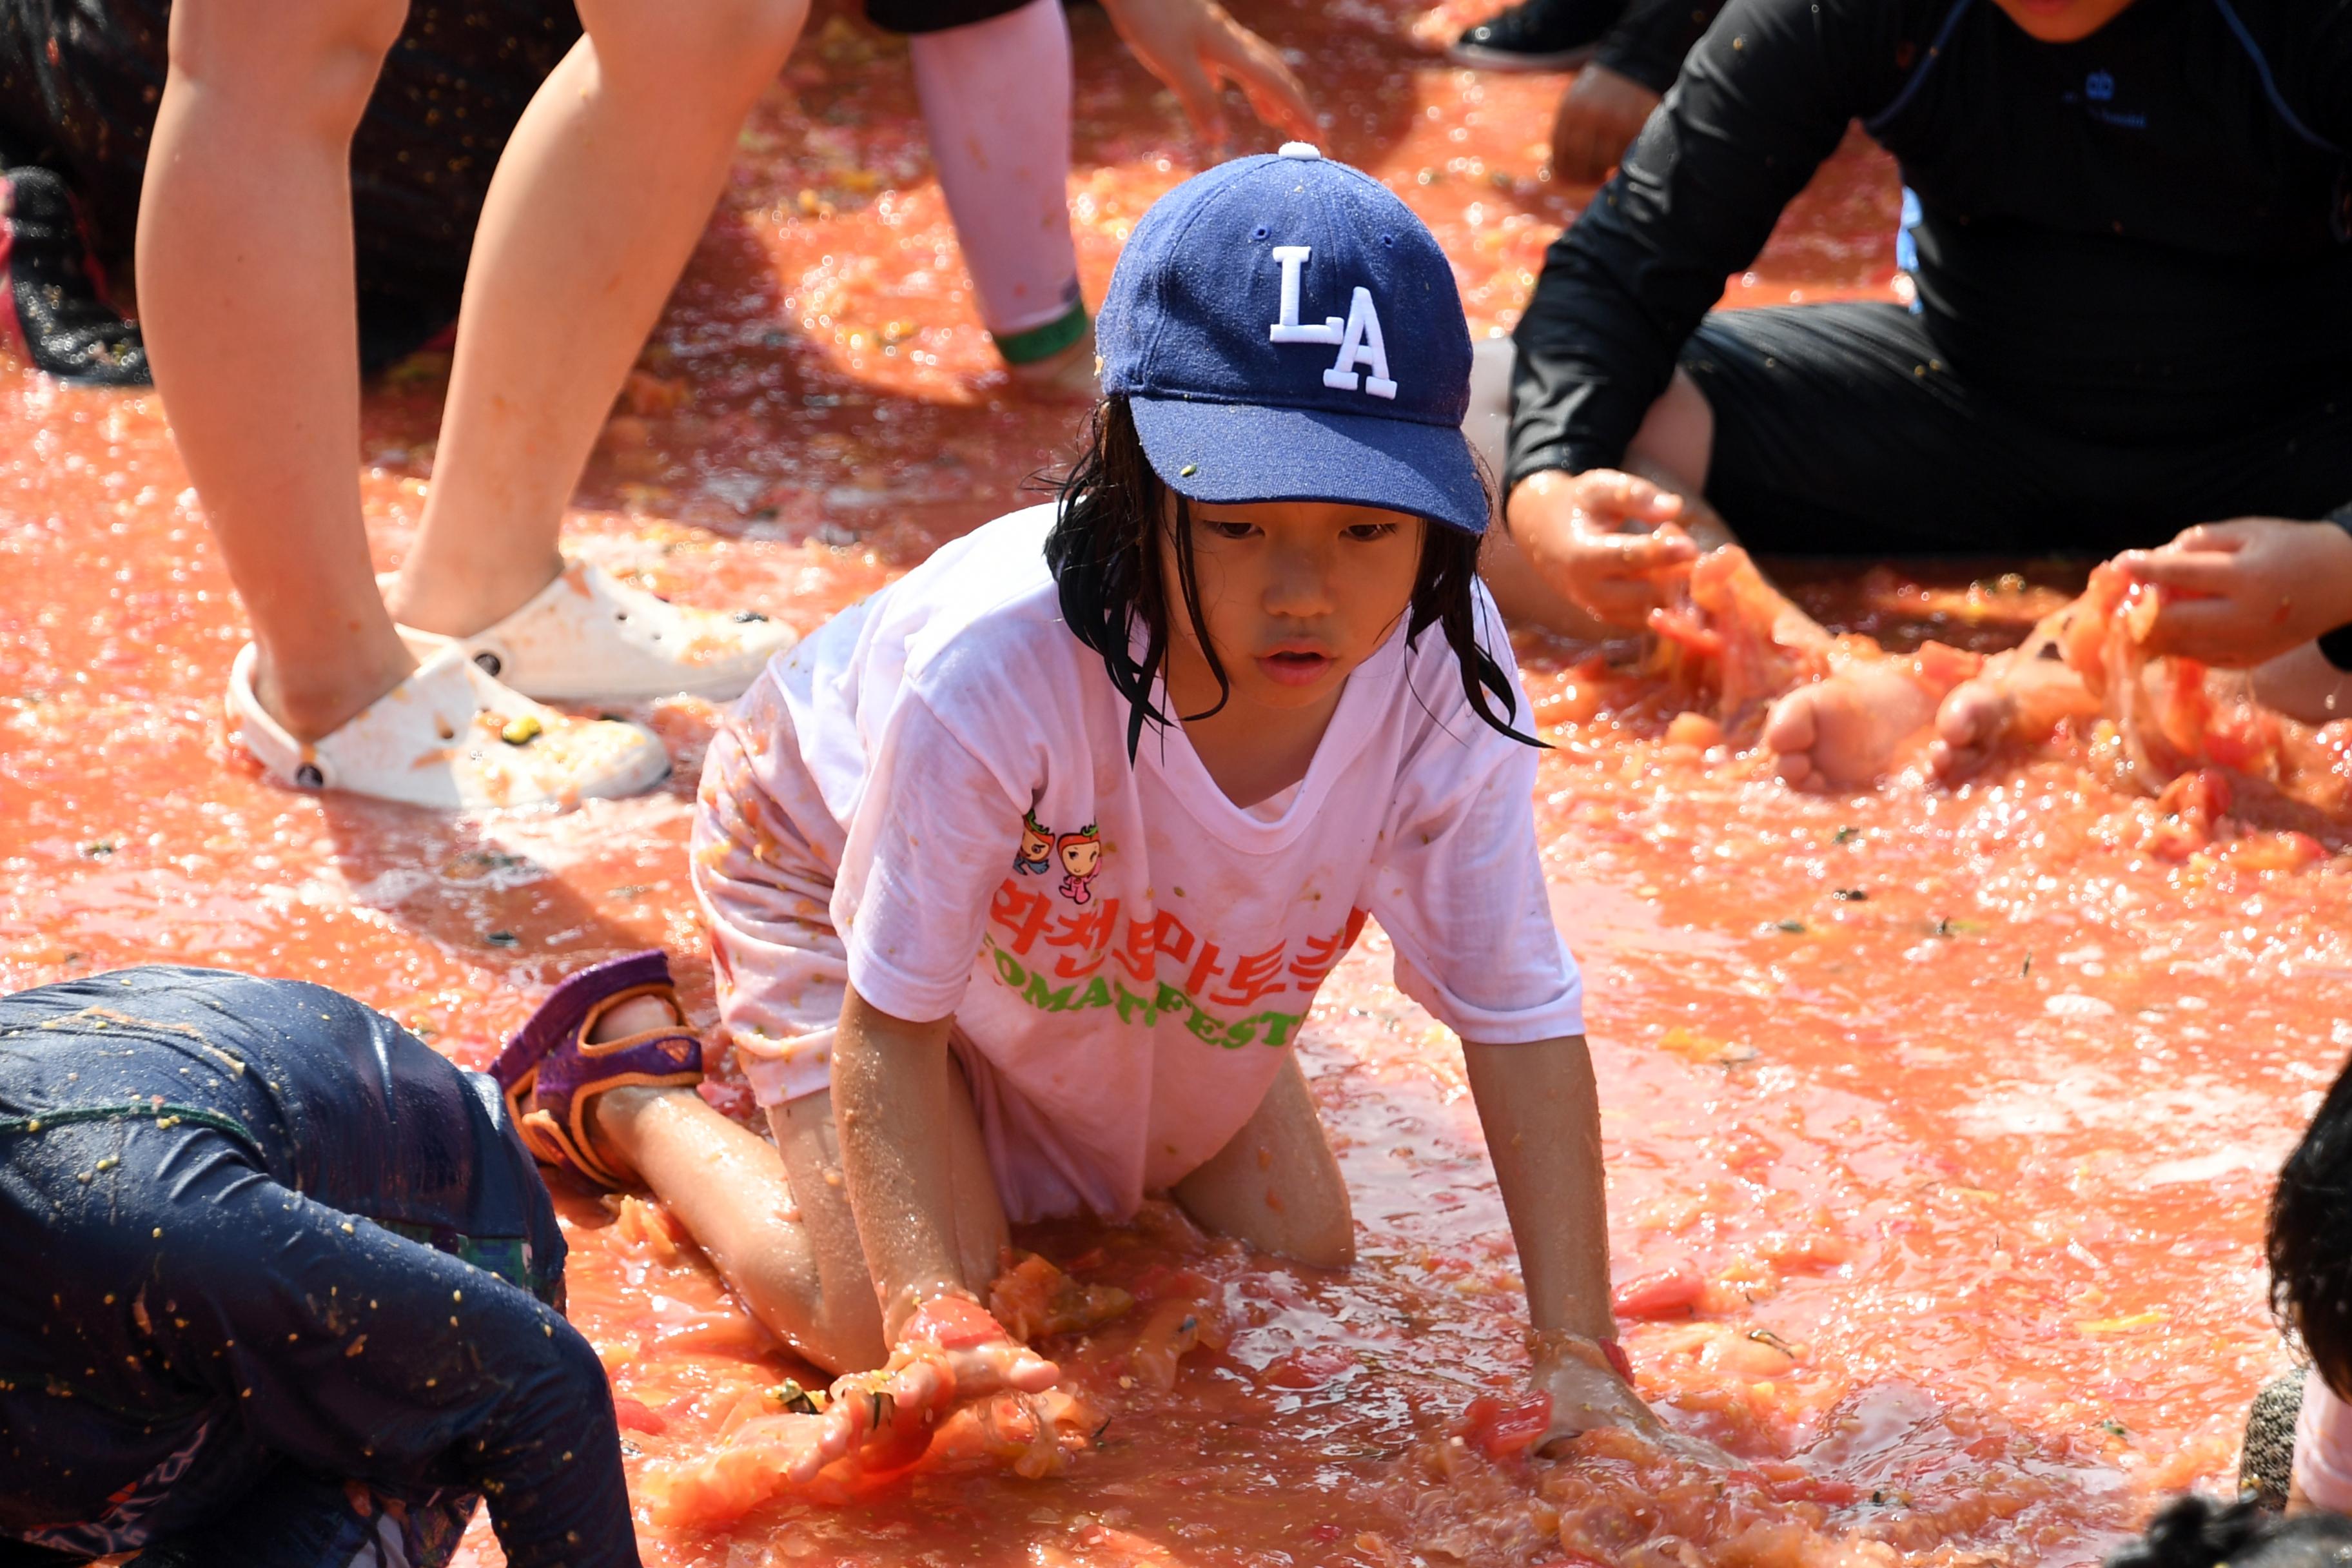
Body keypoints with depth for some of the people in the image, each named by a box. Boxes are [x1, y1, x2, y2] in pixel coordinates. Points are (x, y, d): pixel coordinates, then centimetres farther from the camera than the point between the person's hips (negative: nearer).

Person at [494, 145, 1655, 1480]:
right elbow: (891, 1024, -34)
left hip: (1144, 945, 5)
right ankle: (623, 1085, 13)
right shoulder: (994, 665, -46)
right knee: (872, 1322, -14)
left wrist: (1579, 1356, -28)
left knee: (1304, 1263, 9)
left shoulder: (1446, 677, -35)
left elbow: (1521, 1020, -24)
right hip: (846, 857, -5)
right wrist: (930, 1309, -45)